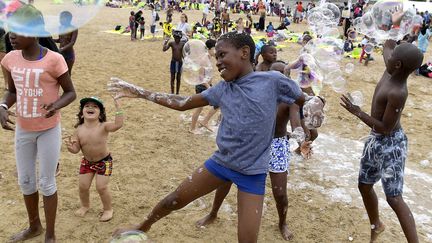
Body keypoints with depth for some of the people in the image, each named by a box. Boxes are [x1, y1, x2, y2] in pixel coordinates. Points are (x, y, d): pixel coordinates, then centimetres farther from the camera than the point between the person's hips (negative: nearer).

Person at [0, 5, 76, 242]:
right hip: (22, 130, 5)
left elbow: (70, 92, -10)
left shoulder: (54, 60, -19)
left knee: (46, 183, 5)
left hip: (49, 130, -5)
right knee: (25, 181, 16)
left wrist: (56, 105, -30)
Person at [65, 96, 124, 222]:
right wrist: (70, 146, -30)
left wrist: (117, 107, -47)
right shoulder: (79, 130, -12)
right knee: (83, 186, 8)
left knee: (101, 187, -4)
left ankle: (108, 209, 21)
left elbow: (118, 124, -43)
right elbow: (76, 149, -8)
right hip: (87, 162, 4)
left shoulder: (103, 127, -23)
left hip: (104, 161, -4)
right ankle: (85, 205, 39)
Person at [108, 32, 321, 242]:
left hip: (253, 173, -4)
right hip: (220, 161, 4)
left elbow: (307, 102, 2)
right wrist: (140, 93, 5)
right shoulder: (222, 89, 0)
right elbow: (181, 103, 7)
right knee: (175, 199, 16)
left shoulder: (272, 81, -13)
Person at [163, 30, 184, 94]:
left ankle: (177, 93, 19)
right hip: (173, 62, -1)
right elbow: (164, 49, -14)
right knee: (172, 78, 4)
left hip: (180, 62, 1)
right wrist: (165, 43, -20)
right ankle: (172, 93, 12)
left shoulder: (182, 44, -2)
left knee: (178, 79, 9)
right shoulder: (171, 43, -5)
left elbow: (183, 54, 5)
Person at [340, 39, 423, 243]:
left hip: (390, 143, -9)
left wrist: (357, 112, -24)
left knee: (394, 198, -7)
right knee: (364, 185, 20)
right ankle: (376, 225, 43)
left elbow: (386, 129, -25)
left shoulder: (397, 93, -29)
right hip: (375, 140, 9)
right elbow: (387, 49, 15)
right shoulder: (392, 72, -6)